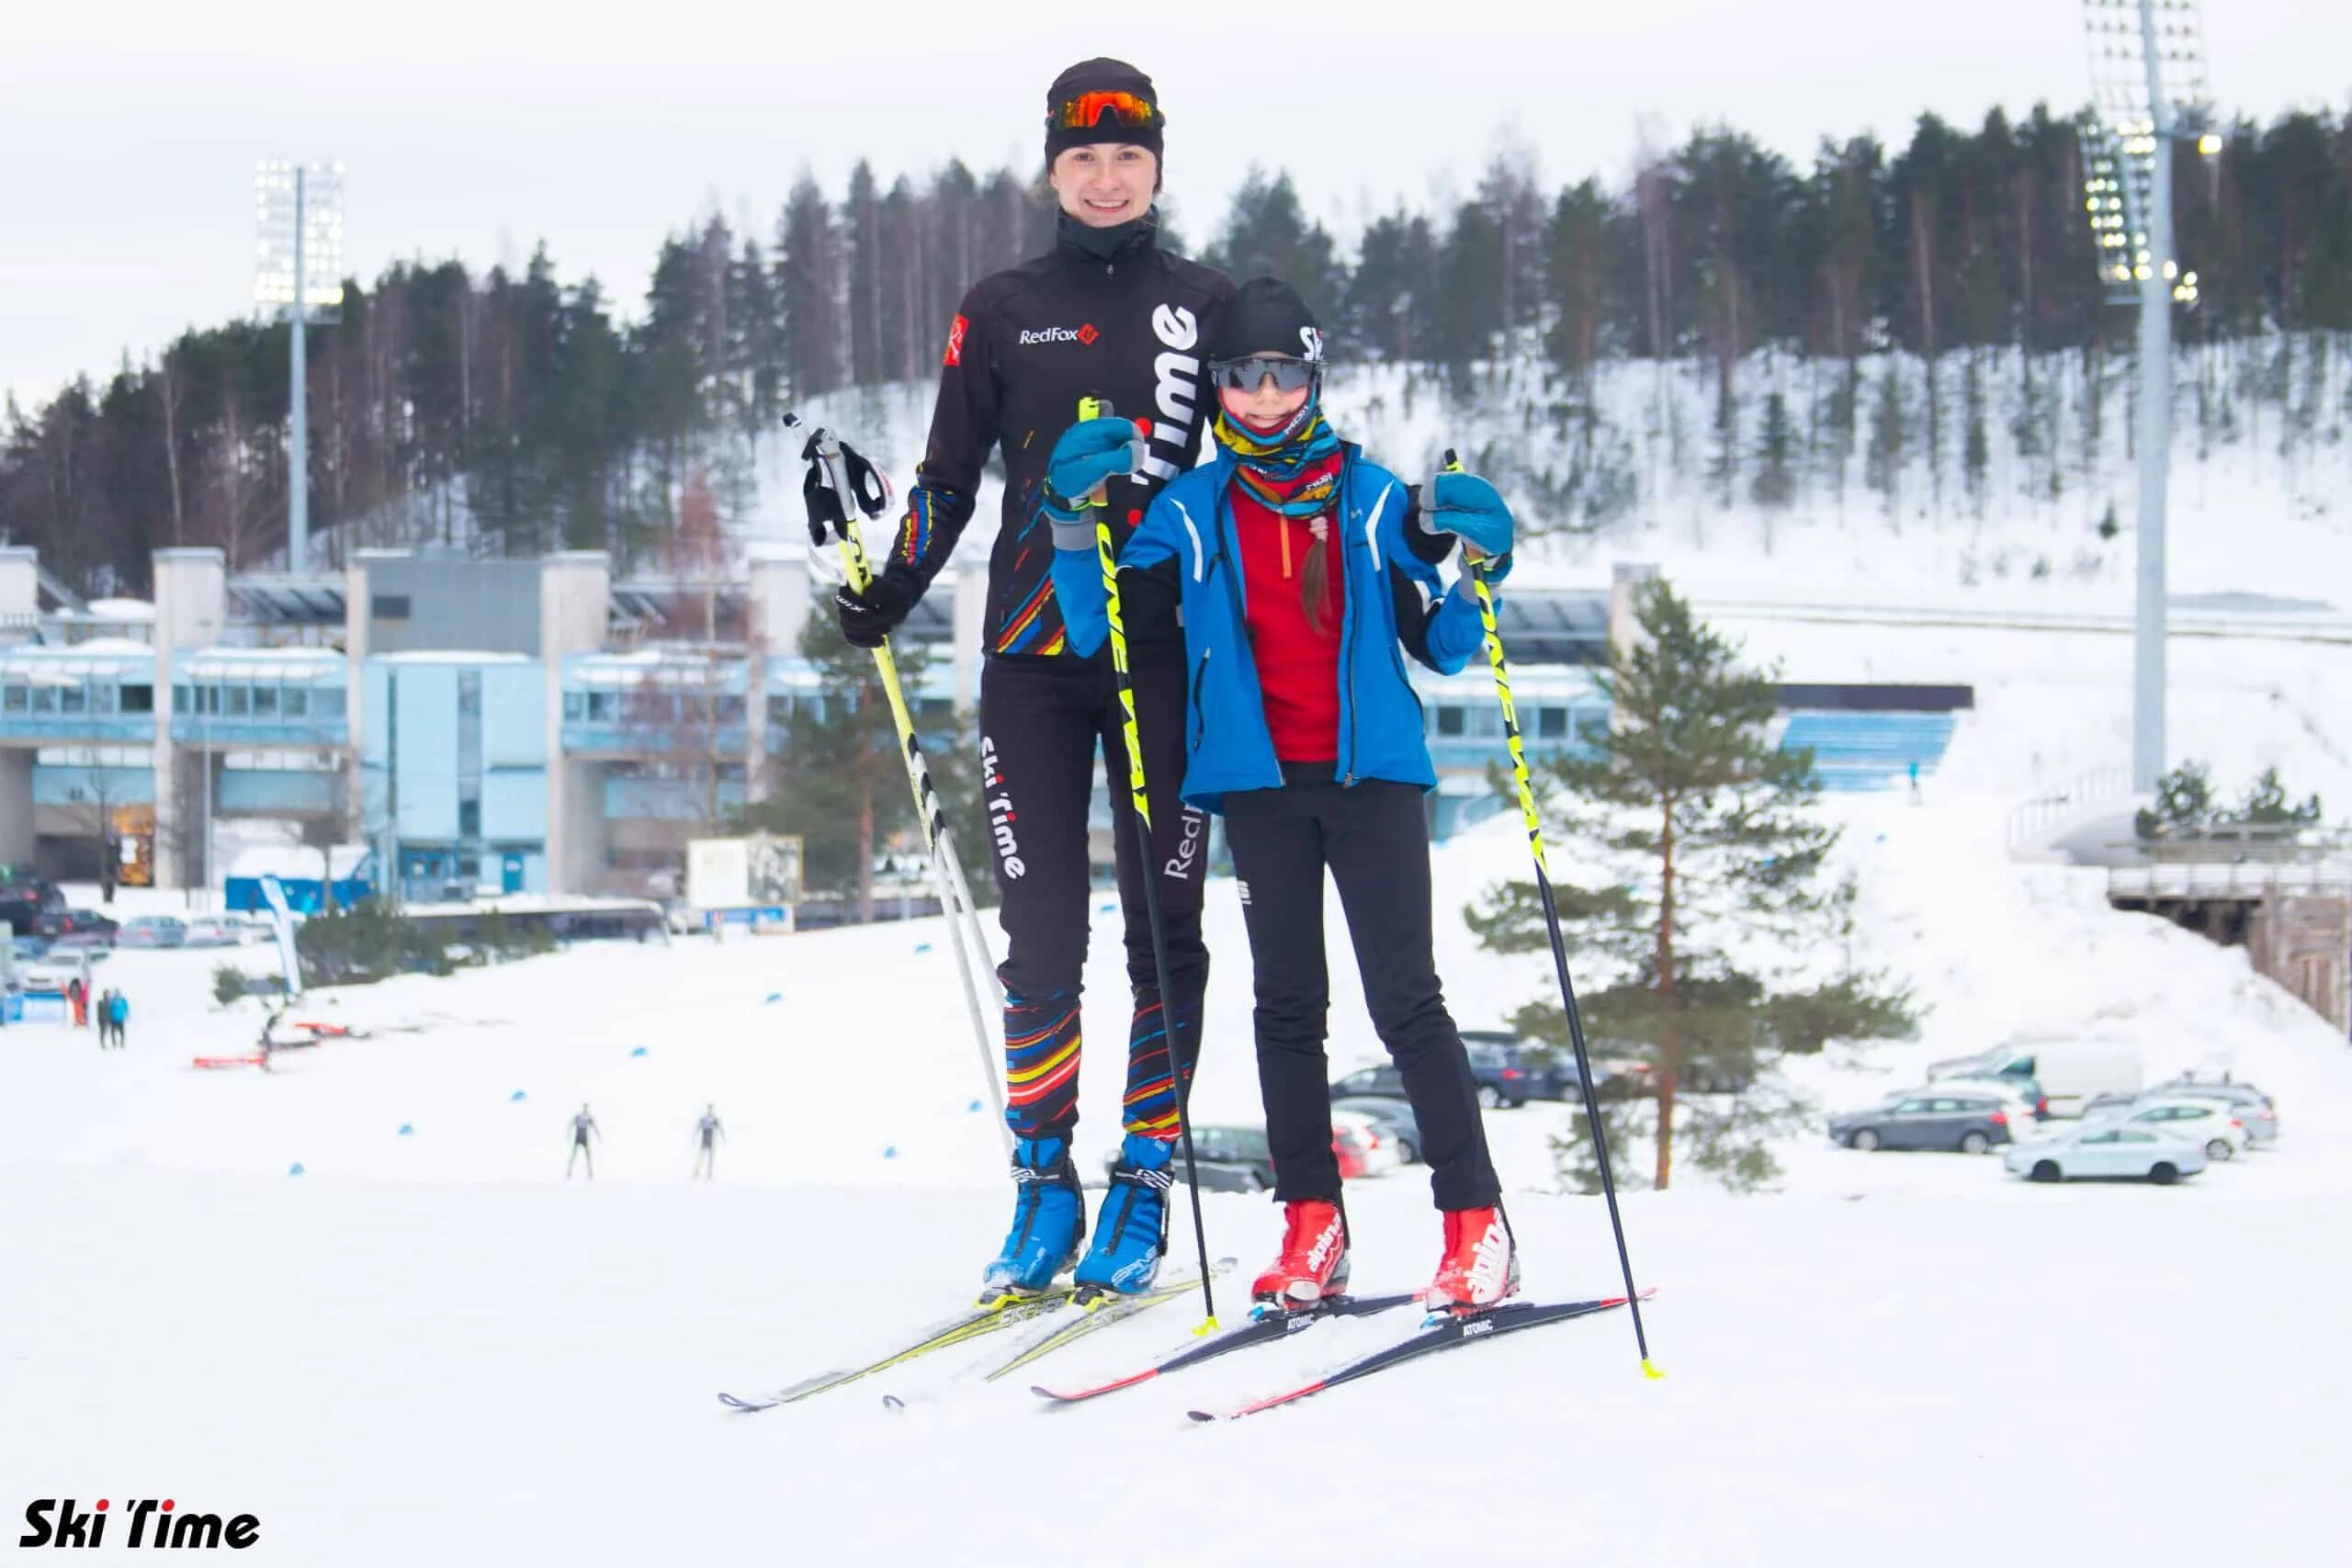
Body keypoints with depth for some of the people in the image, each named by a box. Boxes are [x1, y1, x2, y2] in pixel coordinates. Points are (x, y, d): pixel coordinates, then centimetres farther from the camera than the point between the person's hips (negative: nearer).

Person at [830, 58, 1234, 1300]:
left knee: (1165, 929, 1)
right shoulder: (1001, 311, 9)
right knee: (1042, 932, -3)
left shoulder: (1204, 304, 7)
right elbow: (948, 482, 11)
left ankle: (1142, 1185, 8)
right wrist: (888, 594, 0)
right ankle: (1044, 1187, 4)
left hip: (1166, 650, 0)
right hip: (1034, 651, 0)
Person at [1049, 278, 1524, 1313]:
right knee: (1287, 1003, 5)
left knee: (1406, 1001, -7)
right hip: (1261, 781, 2)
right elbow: (1098, 630, 2)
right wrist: (1075, 530, -11)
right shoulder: (1194, 512, 6)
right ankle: (1310, 1227, 10)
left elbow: (1439, 648, 5)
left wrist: (1470, 571, -13)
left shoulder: (1371, 501, 3)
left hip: (1370, 773, -2)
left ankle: (1476, 1227, -6)